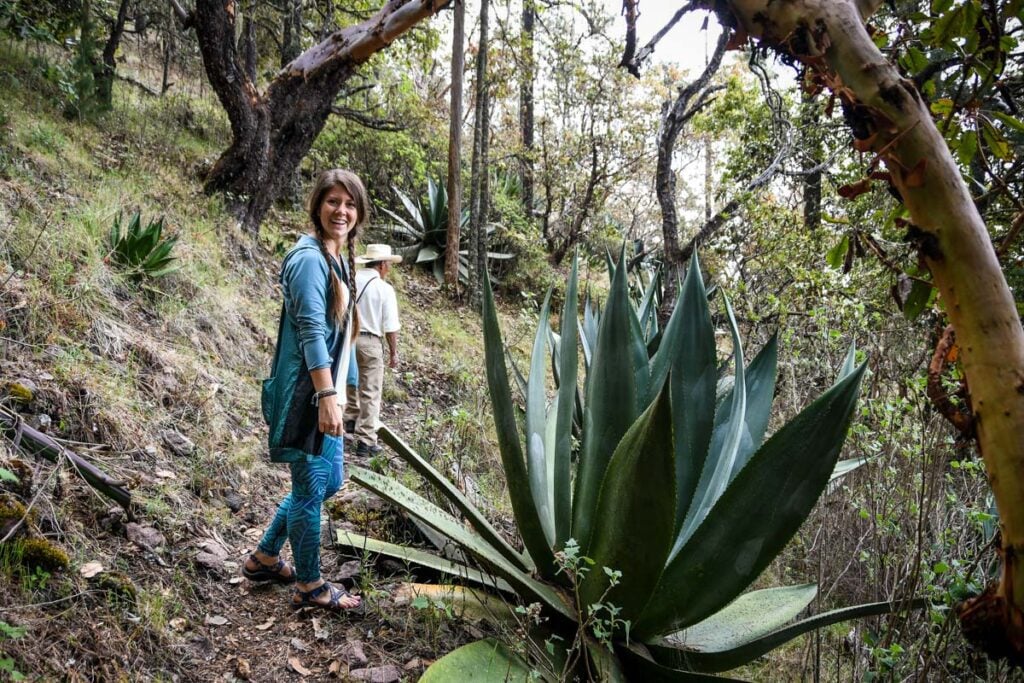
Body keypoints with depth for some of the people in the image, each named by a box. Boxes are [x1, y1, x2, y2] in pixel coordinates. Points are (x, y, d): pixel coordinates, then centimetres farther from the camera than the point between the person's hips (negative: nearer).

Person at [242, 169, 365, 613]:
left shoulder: (338, 258, 14)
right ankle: (310, 587, 20)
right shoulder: (310, 258, -16)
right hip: (307, 393, -10)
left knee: (329, 481, 20)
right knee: (311, 488, 3)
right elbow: (310, 332, -22)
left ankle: (264, 558, 34)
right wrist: (327, 396, -26)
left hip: (326, 390, 10)